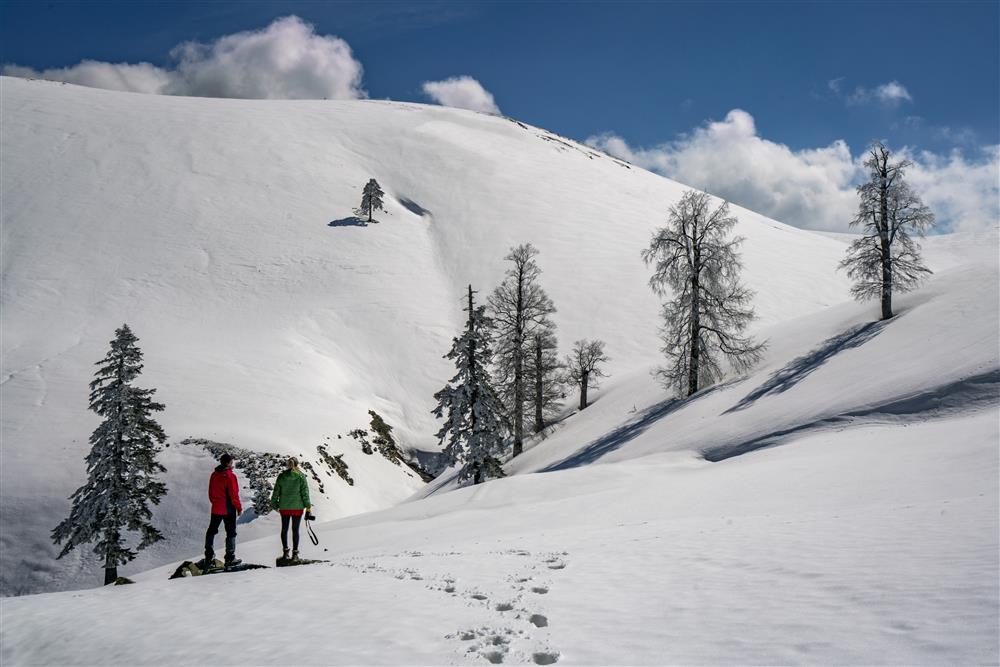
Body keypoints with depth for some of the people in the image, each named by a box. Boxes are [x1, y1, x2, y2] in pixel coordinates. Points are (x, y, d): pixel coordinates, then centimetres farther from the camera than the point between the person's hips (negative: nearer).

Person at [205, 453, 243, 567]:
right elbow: (234, 494, -16)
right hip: (228, 509, -6)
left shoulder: (214, 475, 4)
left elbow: (210, 492, 12)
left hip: (216, 509, 6)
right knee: (231, 533, 2)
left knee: (211, 531, 17)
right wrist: (239, 508, -6)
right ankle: (230, 558, 2)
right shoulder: (230, 476, -17)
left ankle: (209, 556, 21)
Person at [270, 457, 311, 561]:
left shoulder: (282, 476, -2)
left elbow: (276, 492, 2)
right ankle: (295, 553, 7)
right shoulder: (301, 476, -7)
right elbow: (305, 492, -6)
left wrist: (275, 505, 13)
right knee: (295, 530, 5)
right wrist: (308, 506, 0)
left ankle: (285, 551, 15)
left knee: (284, 529, 14)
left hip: (284, 507, 1)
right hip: (297, 507, -1)